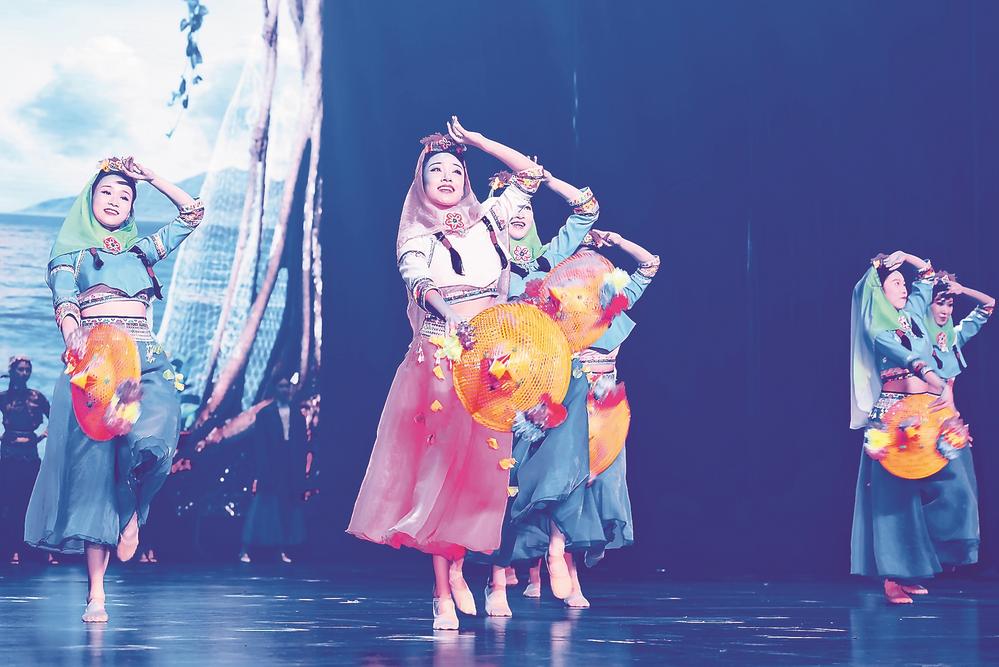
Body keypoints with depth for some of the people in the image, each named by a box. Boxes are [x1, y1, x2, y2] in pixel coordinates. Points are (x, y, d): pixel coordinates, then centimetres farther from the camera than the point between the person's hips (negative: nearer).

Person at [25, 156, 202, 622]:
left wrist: (152, 178, 25)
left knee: (151, 437, -29)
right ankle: (96, 593, -12)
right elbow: (64, 302, -2)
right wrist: (73, 335, -23)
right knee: (93, 457, -12)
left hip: (145, 359, 2)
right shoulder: (71, 252, 16)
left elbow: (192, 214, 28)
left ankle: (132, 511, 2)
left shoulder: (140, 250, 25)